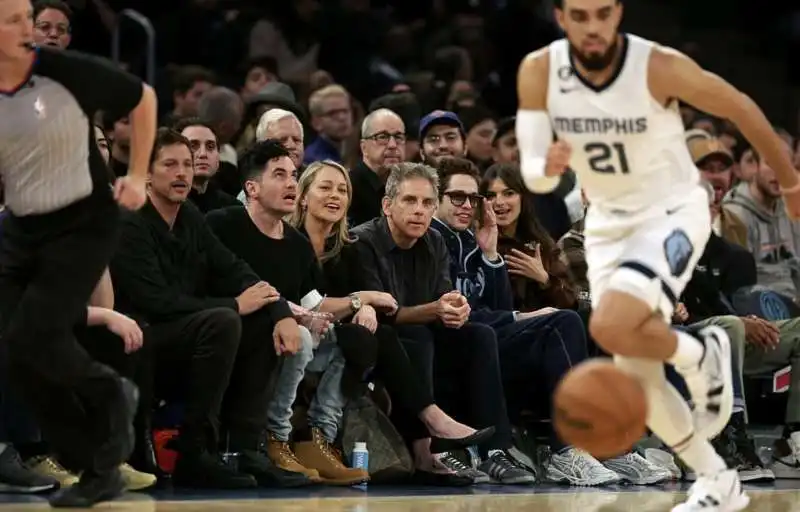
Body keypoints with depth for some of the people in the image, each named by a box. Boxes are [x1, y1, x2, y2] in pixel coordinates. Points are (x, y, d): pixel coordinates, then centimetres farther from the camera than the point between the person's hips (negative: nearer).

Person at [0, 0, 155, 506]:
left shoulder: (67, 71, -15)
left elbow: (143, 98, 0)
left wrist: (138, 175, -1)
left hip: (84, 224, -5)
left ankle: (111, 396, 13)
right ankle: (98, 470, 9)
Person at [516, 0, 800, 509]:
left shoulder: (660, 67, -24)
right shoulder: (538, 72, -14)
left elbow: (741, 108, -8)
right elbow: (533, 175, -11)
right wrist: (547, 166, -37)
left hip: (672, 211, -5)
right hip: (607, 222, 5)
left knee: (611, 327, -30)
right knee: (637, 376, 6)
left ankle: (701, 354, 1)